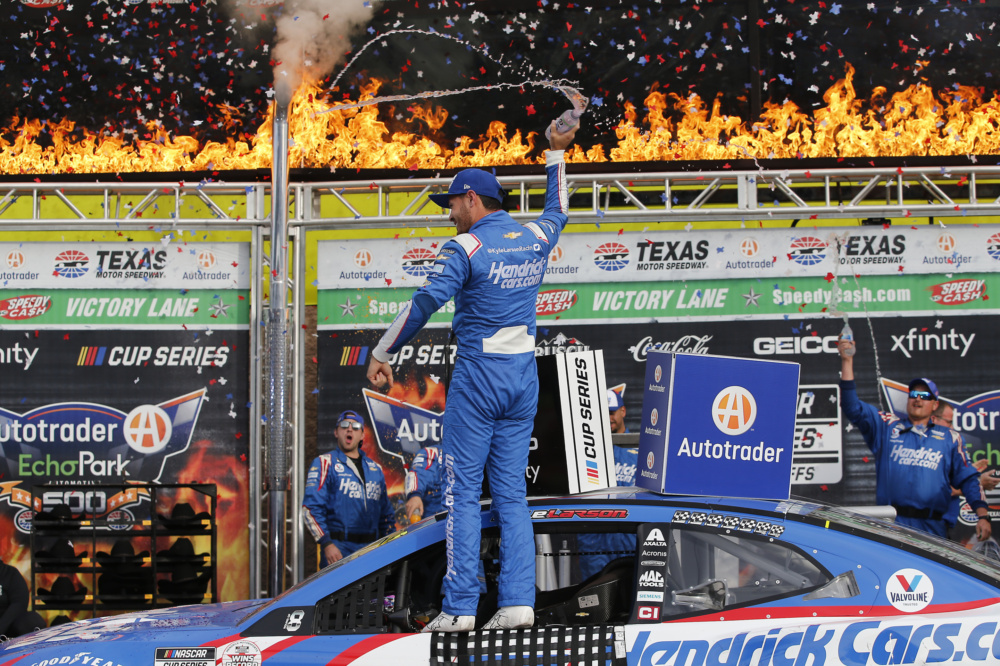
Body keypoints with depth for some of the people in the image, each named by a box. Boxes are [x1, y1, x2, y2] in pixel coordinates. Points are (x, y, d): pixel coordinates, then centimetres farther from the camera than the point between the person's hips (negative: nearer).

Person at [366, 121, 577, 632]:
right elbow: (558, 210, 32)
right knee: (511, 493, 7)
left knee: (462, 492, -4)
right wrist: (557, 154, 43)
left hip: (478, 374, -6)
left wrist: (382, 354, -16)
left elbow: (426, 301, -20)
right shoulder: (534, 239, 9)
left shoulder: (466, 247, -10)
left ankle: (460, 608, -9)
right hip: (525, 376, 6)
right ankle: (518, 602, -3)